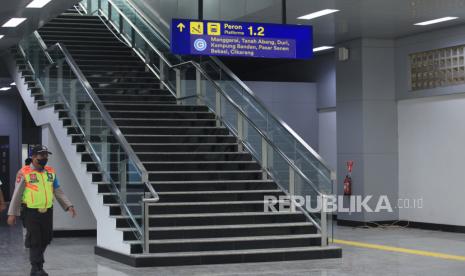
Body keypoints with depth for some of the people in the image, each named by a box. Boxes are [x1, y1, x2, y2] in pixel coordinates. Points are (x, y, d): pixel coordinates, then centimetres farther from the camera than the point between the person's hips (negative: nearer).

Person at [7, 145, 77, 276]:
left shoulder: (51, 172, 8)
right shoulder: (24, 173, -8)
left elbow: (58, 192, 12)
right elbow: (17, 194, -5)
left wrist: (68, 206, 2)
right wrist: (12, 213, -7)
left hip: (47, 212, 5)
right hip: (31, 212, -5)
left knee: (46, 238, 12)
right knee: (34, 240, -1)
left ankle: (35, 259, 36)